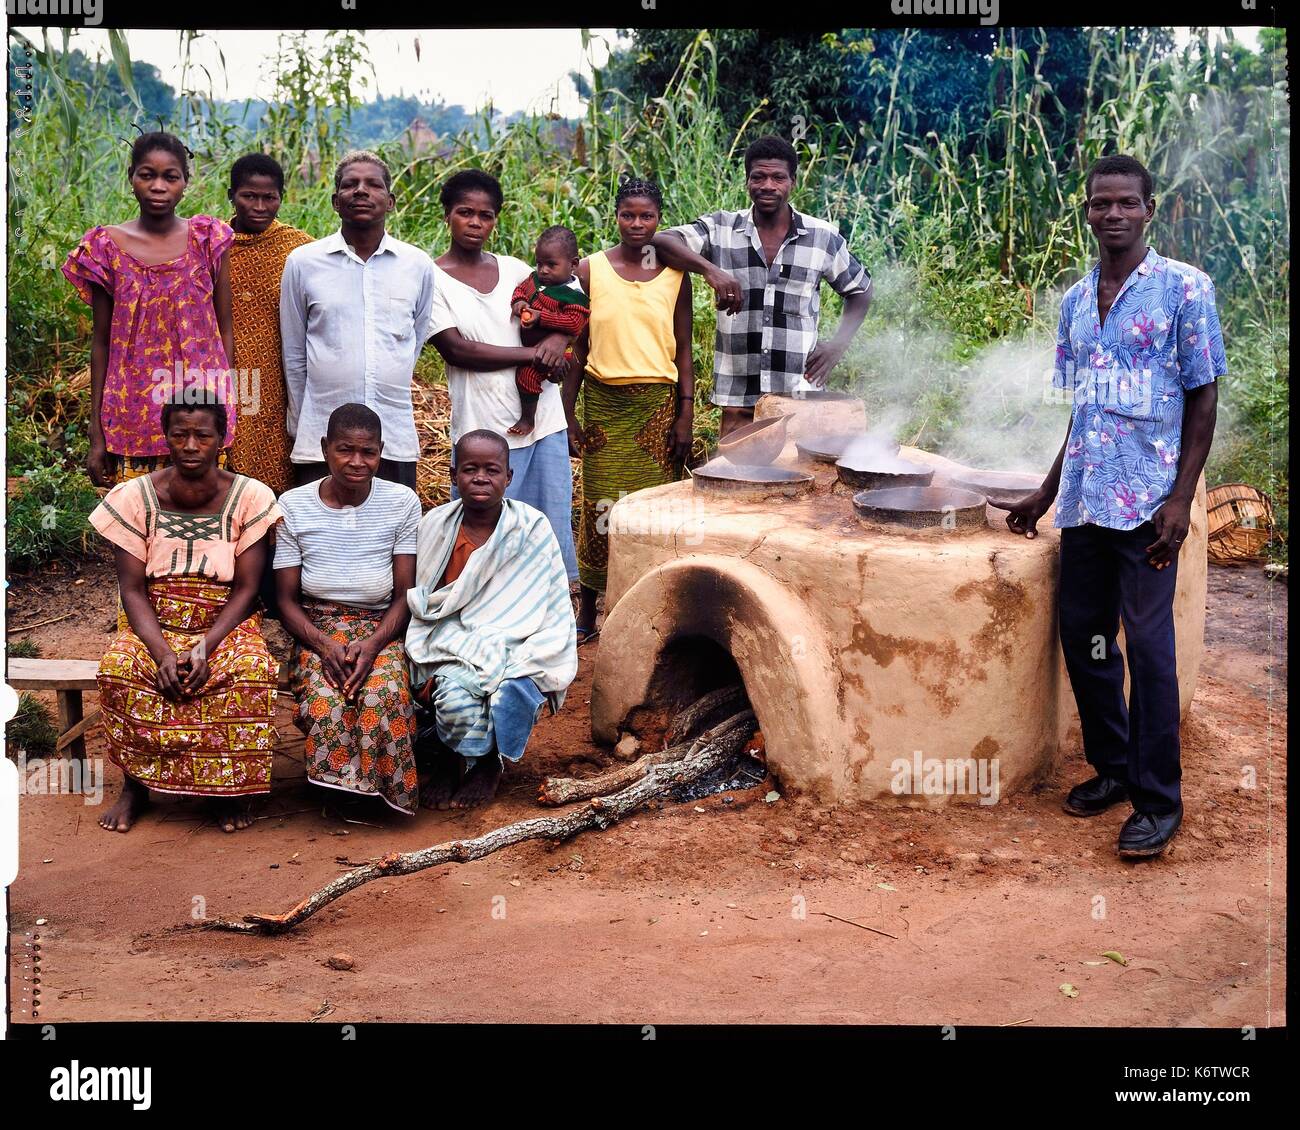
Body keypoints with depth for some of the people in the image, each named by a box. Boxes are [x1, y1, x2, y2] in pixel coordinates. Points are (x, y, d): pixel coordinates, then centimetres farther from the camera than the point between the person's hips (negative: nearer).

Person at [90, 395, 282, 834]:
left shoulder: (250, 498, -7)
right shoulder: (135, 497, -5)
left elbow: (246, 589, -8)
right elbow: (132, 589, -7)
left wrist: (205, 647, -24)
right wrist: (162, 653, -24)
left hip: (227, 624, -1)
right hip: (155, 625, 1)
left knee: (253, 670, -32)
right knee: (117, 668, -30)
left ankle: (229, 788, -10)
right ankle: (135, 783, -6)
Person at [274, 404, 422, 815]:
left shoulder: (402, 502, -3)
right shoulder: (293, 506, -2)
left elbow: (405, 595, -2)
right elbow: (287, 600, 0)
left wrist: (372, 645, -21)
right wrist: (324, 645, -20)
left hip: (382, 627, 0)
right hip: (317, 628, 0)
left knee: (385, 693, -34)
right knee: (324, 700, -33)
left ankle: (388, 786, -8)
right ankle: (336, 782, -4)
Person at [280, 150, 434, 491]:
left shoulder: (419, 265, 5)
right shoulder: (303, 262, 3)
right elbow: (294, 355, 9)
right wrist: (299, 429, 11)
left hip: (396, 442, 1)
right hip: (320, 441, -1)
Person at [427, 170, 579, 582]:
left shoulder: (514, 269, 11)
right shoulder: (433, 278, -2)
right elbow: (456, 350, -12)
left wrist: (558, 338, -9)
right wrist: (531, 354, -13)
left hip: (543, 420, 5)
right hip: (485, 430, -5)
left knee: (554, 527, 8)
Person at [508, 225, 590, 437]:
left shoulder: (573, 295, -19)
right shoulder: (535, 279, 4)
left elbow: (574, 323, -26)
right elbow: (520, 290, 17)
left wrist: (540, 316, -29)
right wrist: (518, 302, -9)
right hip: (527, 344, 9)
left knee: (527, 373, -24)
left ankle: (528, 419, -9)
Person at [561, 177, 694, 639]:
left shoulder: (674, 275, 4)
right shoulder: (590, 271, 1)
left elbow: (683, 351, 7)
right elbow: (577, 348, 4)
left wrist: (686, 416, 1)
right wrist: (567, 415, 1)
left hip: (658, 401, 1)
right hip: (604, 401, -1)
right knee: (600, 505, 0)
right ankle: (587, 610, 12)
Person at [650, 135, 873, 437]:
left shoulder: (823, 238, 5)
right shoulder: (721, 229, 2)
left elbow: (860, 290, 18)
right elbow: (661, 241, -11)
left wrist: (839, 344, 2)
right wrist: (709, 268, -28)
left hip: (800, 397, 0)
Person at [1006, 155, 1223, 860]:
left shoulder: (1183, 288, -3)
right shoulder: (1076, 301, 13)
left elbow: (1204, 399, -5)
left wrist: (1182, 498, -12)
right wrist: (1048, 491, 18)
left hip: (1147, 501, -6)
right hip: (1083, 501, 6)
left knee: (1148, 645, -3)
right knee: (1081, 634, 10)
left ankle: (1158, 801, 7)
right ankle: (1112, 767, 26)